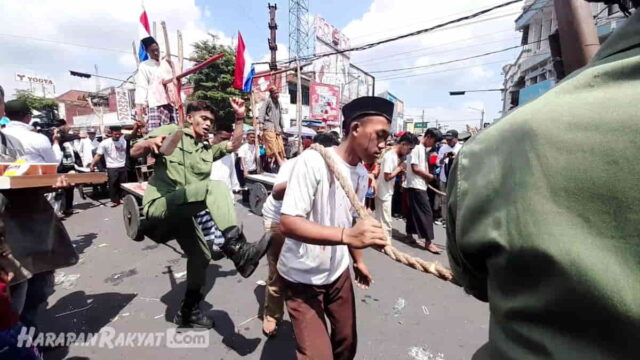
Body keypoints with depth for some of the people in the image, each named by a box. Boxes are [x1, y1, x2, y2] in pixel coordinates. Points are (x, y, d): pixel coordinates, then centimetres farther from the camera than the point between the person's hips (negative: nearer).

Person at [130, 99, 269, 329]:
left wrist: (240, 118, 3)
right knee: (216, 187, -32)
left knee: (201, 256, 13)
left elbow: (234, 145, 13)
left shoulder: (207, 149, 22)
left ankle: (189, 312, 33)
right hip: (160, 206, -8)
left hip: (182, 211, 8)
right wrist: (150, 142, -24)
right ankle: (239, 251, -45)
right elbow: (134, 152, -2)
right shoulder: (171, 131, 3)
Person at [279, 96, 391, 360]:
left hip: (338, 273, 7)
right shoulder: (313, 161, -24)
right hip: (302, 278, -6)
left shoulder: (361, 174, 1)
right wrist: (347, 235, -40)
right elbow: (288, 223, -30)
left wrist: (358, 261, 16)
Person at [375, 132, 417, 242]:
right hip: (384, 193, -10)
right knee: (386, 221, 0)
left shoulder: (396, 155, 7)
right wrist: (400, 168, -15)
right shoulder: (390, 156, -23)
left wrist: (401, 171, -3)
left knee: (381, 219, 19)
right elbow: (387, 176, -25)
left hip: (387, 192, 10)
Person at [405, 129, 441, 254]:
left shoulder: (423, 149, 14)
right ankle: (428, 241, -2)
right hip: (416, 185, -9)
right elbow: (415, 168, -19)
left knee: (414, 210, 15)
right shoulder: (416, 148, -14)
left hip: (420, 185, 9)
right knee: (427, 212, -8)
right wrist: (429, 176, -9)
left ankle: (409, 233, 26)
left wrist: (427, 177, 2)